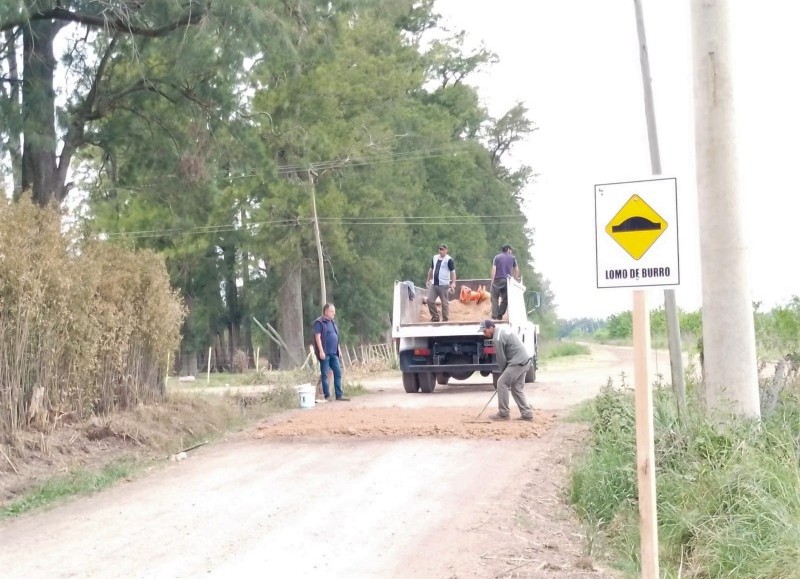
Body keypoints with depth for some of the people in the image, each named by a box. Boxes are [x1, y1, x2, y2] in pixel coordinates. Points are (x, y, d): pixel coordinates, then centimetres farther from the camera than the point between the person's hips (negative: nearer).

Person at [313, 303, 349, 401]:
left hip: (333, 353, 8)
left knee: (338, 373, 5)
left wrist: (338, 350, 19)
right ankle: (327, 396, 2)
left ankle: (339, 395, 8)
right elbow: (318, 337, -13)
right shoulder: (319, 322, -7)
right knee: (324, 375, -1)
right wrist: (321, 351, -19)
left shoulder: (332, 322, 17)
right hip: (325, 353, -8)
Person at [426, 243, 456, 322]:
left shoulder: (449, 260, -7)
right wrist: (428, 280, 23)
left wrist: (453, 284, -19)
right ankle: (435, 317, 14)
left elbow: (453, 272, -11)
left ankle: (445, 319, 9)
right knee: (430, 300, 1)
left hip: (444, 285, -6)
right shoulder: (435, 258, 12)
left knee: (445, 303, -1)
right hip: (433, 284, 6)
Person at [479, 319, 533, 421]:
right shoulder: (502, 330, 15)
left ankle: (503, 414, 1)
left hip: (517, 362, -10)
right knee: (517, 388, 14)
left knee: (502, 383, -3)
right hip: (525, 360, 10)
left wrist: (503, 373, 5)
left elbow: (501, 359, -10)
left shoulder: (497, 338, -16)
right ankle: (527, 414, 12)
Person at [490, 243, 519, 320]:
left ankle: (494, 316, -7)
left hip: (498, 280, -2)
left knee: (494, 298, 2)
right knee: (505, 299, 10)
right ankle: (500, 315, 9)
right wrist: (515, 279, 20)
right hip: (507, 280, 2)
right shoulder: (512, 258, 9)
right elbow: (517, 270, 9)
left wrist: (492, 281, -3)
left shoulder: (497, 257, 4)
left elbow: (494, 270, -5)